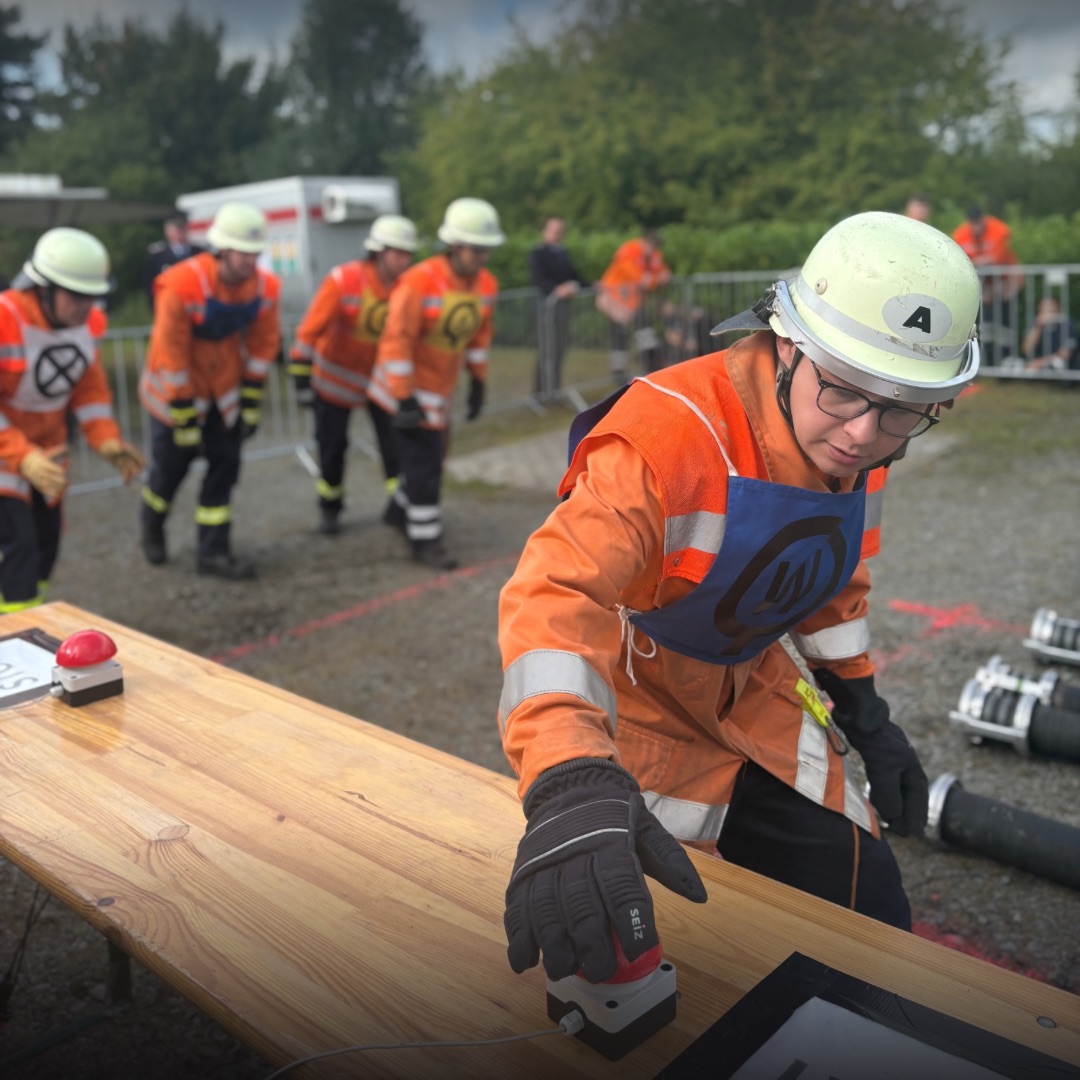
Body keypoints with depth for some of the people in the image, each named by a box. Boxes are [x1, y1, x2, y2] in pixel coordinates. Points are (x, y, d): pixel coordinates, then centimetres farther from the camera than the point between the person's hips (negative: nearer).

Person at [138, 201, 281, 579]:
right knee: (171, 465, 8)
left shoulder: (265, 287, -13)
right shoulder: (180, 286, -27)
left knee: (225, 464, 2)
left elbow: (263, 344, -2)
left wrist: (251, 403, -1)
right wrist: (184, 419, -18)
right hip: (178, 387, -4)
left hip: (224, 387, 4)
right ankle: (152, 527, 39)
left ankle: (213, 551, 13)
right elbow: (172, 354, -22)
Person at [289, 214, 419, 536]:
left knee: (395, 440, -6)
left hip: (382, 374, 2)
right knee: (332, 446, 9)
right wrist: (301, 379, -26)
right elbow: (311, 330, -23)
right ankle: (329, 508, 30)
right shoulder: (342, 281, -24)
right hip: (337, 374, -2)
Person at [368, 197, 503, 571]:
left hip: (440, 386, 8)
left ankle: (400, 510, 42)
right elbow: (396, 340, -25)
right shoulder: (420, 282, -25)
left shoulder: (485, 284, -4)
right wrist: (405, 399, -26)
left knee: (432, 452, 19)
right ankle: (425, 539, 6)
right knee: (424, 460, -6)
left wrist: (478, 381, 11)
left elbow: (480, 333, 10)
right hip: (409, 384, -7)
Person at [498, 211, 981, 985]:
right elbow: (556, 593, -46)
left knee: (871, 921, 12)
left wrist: (864, 713, 13)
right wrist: (570, 787, -60)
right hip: (633, 704, -6)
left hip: (751, 691, 7)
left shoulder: (855, 445, -8)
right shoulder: (669, 434, -33)